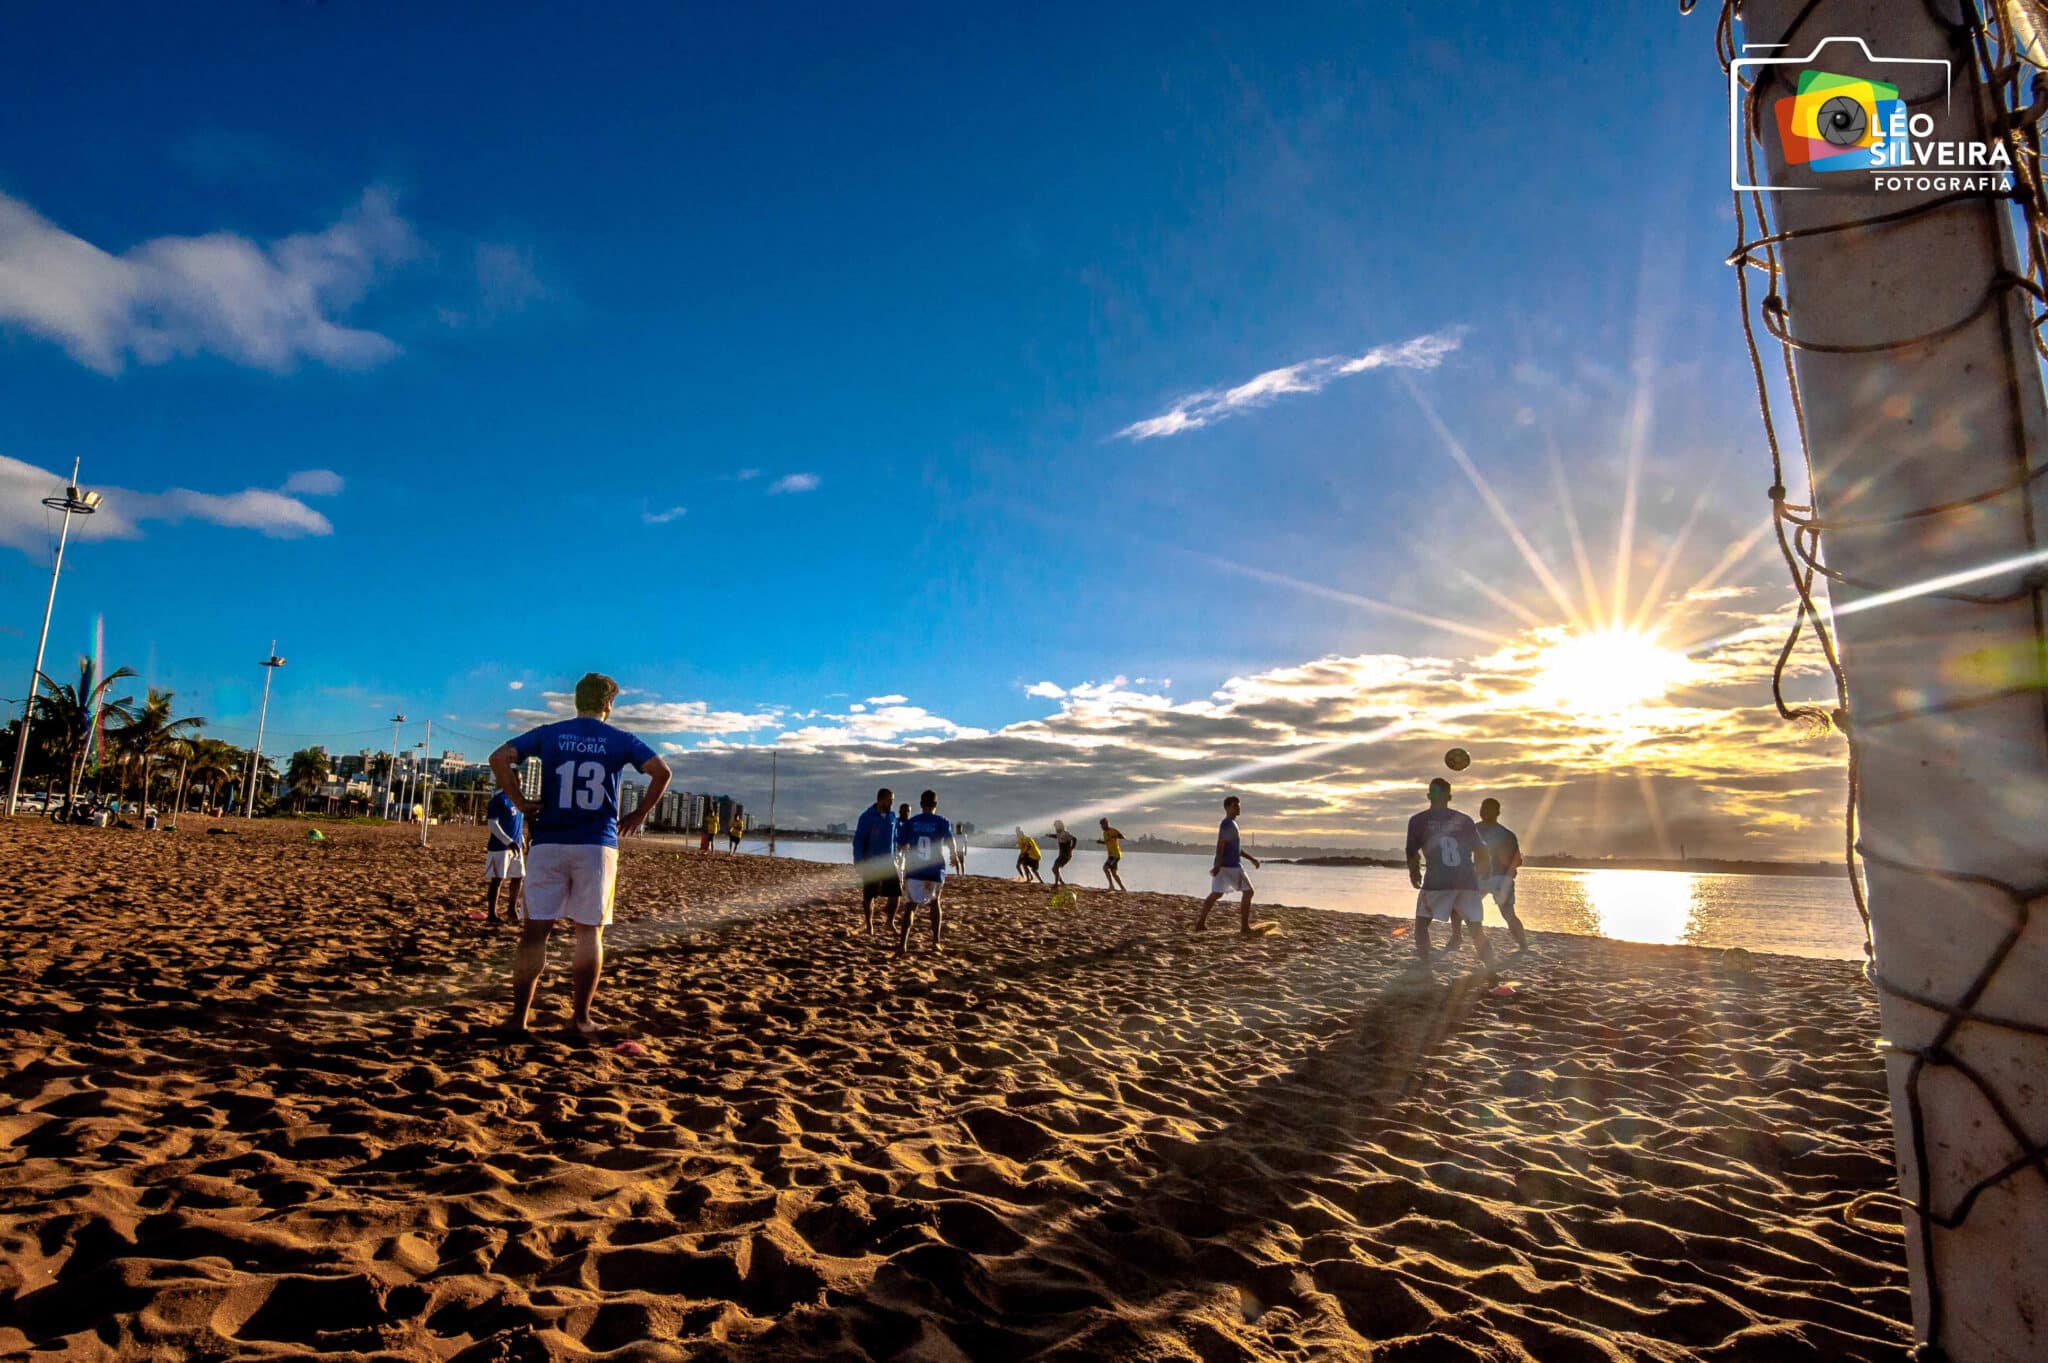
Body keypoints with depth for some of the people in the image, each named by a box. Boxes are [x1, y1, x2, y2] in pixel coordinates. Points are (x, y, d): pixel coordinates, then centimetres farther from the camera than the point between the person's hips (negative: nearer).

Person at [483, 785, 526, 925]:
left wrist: (522, 840, 17)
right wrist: (509, 841, -25)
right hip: (500, 847, -8)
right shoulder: (499, 799, -12)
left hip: (516, 846, 8)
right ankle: (491, 914, 4)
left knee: (519, 877, 13)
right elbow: (492, 824, -18)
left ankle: (512, 908, 27)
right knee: (497, 879, -3)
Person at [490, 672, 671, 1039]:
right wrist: (639, 814, 3)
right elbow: (661, 771, -5)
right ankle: (581, 1017, 9)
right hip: (598, 845, -1)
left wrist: (519, 801, 3)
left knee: (535, 930, 5)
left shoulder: (548, 734, 7)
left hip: (548, 843, 1)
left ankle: (519, 1017, 7)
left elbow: (499, 758, -1)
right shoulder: (620, 740, 4)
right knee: (589, 931, 5)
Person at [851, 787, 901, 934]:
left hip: (887, 862, 4)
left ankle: (890, 922, 15)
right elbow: (858, 841, -9)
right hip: (871, 863, -4)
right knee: (869, 896, 4)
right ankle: (869, 926, 18)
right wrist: (860, 863, -13)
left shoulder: (892, 817, 5)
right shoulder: (867, 817, -10)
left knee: (896, 892, -2)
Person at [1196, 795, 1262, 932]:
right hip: (1231, 866, -9)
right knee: (1248, 891, -2)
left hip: (1232, 865, 9)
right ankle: (1244, 926, 1)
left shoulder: (1232, 824, 19)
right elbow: (1221, 845, -22)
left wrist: (1251, 859, 23)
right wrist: (1218, 865, -28)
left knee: (1216, 894, 9)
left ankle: (1201, 923, 8)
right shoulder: (1227, 824, -13)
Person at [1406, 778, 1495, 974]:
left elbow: (1412, 854, 3)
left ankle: (1425, 970, 3)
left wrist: (1414, 874, 21)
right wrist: (1481, 872, 29)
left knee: (1421, 924, 12)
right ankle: (1491, 972, 4)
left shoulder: (1418, 821, 3)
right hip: (1467, 881, 3)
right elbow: (1480, 851, 11)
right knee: (1476, 929, 13)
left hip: (1437, 881, -3)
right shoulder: (1465, 820, 11)